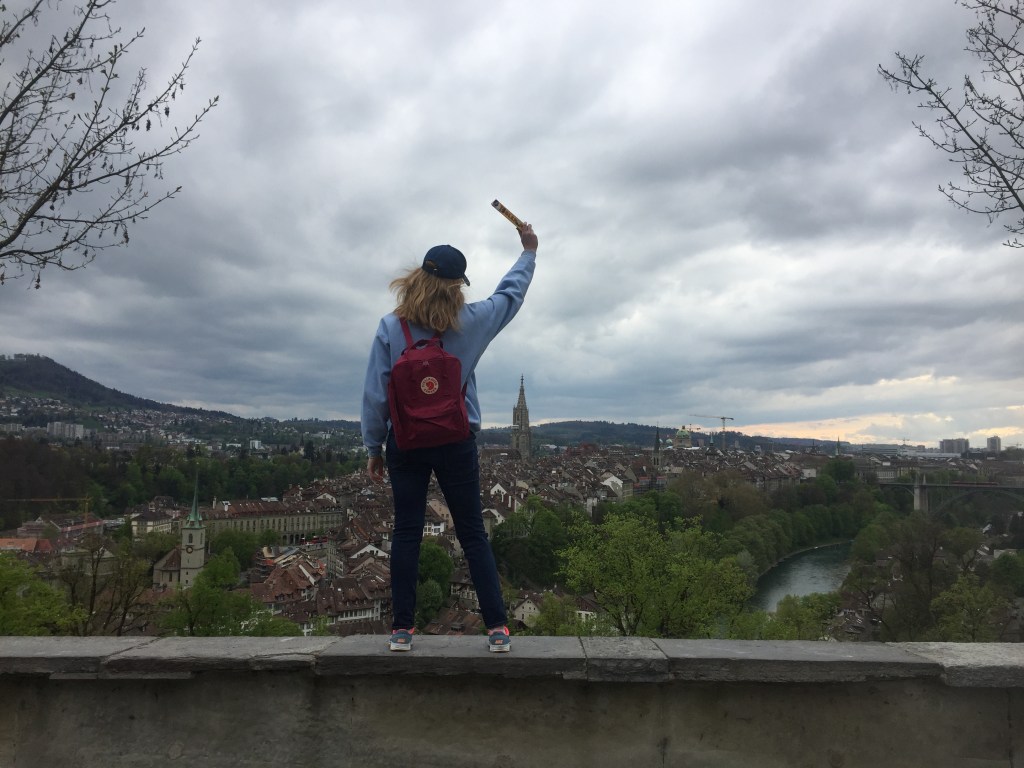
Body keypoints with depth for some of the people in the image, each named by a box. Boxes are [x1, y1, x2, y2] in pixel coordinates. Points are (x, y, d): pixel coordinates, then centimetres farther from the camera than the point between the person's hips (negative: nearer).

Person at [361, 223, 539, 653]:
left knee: (406, 534, 10)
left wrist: (373, 447, 6)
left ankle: (402, 629, 14)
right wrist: (528, 252, 30)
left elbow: (375, 395, -5)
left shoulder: (390, 327, -6)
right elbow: (510, 295, 14)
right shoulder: (469, 322, -5)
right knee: (473, 535, 8)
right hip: (456, 444, 0)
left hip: (405, 443, 0)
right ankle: (497, 628, 9)